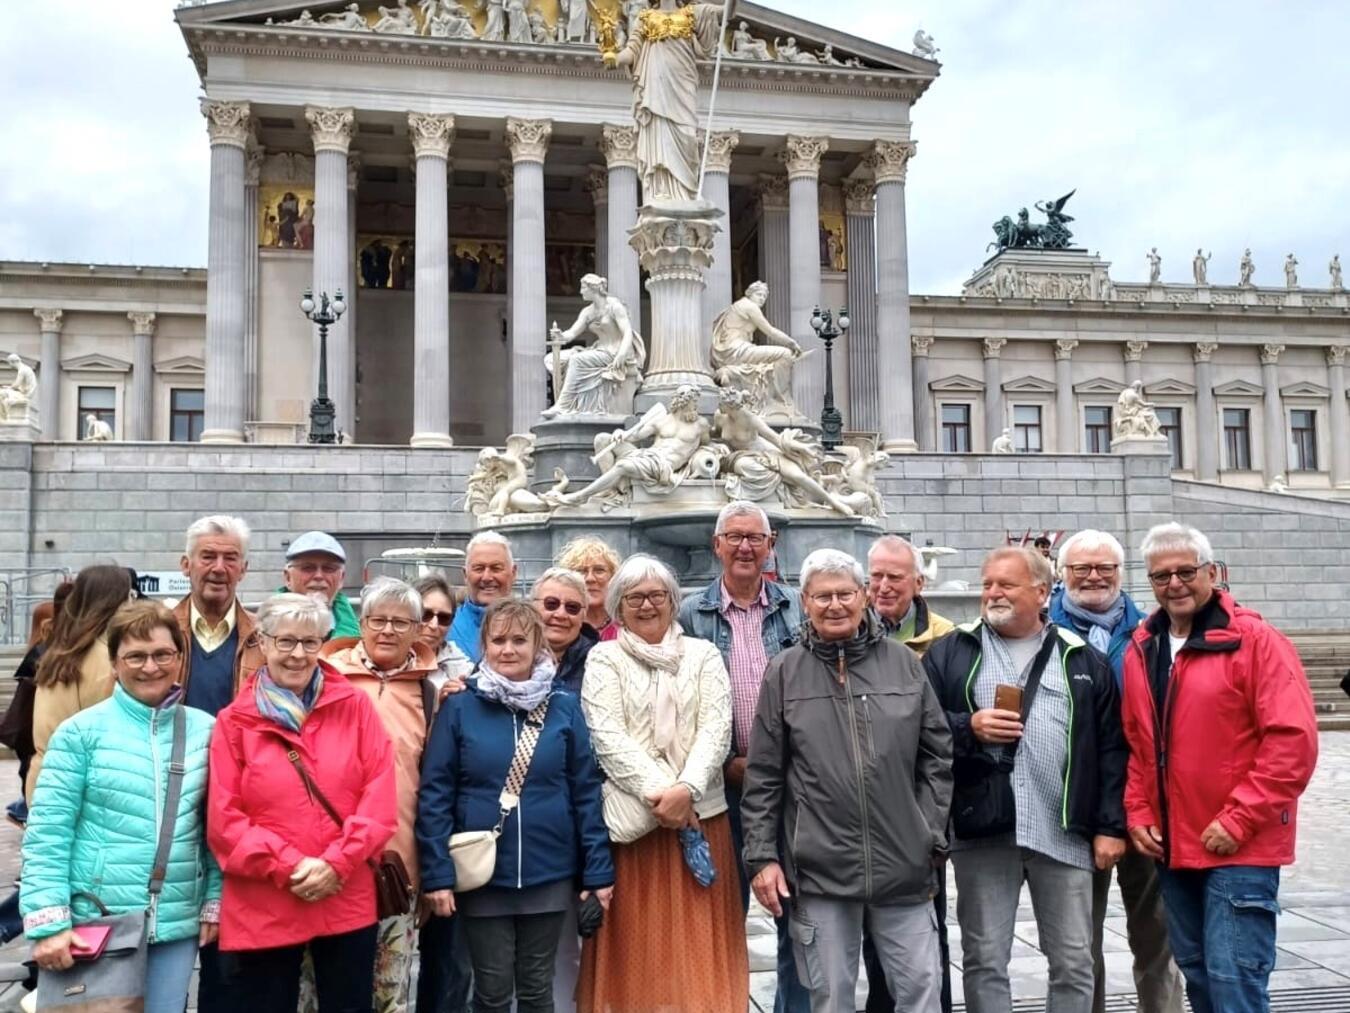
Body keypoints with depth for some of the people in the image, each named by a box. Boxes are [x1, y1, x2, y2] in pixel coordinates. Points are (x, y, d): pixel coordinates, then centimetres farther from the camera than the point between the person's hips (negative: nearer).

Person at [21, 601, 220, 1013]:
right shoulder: (81, 732, -6)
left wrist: (215, 903, 4)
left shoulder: (205, 731, 3)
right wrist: (49, 921, -13)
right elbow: (47, 831, -7)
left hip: (176, 925, 3)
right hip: (93, 923, -3)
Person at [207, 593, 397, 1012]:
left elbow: (380, 794, -2)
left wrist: (336, 862, -13)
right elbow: (223, 818, -4)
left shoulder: (355, 707, 3)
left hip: (347, 902, 1)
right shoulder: (235, 721, 0)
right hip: (261, 910, -1)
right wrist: (289, 866, -13)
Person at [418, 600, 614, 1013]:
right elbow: (435, 795, -4)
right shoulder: (459, 708, -3)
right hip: (482, 876, -1)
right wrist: (437, 873, -10)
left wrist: (599, 870, -3)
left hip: (549, 874, 1)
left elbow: (587, 792, 0)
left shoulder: (565, 708, 0)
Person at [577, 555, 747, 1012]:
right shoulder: (604, 659, 4)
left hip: (700, 813, 1)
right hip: (633, 817, -1)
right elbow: (607, 737, -7)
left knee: (697, 943, 5)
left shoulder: (703, 654, 9)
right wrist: (655, 792, -16)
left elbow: (717, 727, -2)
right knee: (636, 940, 4)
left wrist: (686, 790, -16)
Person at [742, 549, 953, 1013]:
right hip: (819, 868, -1)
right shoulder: (784, 673, 0)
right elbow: (763, 777, 1)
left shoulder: (904, 664, 4)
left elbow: (937, 757, 7)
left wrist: (933, 839, 3)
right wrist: (762, 856, -3)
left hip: (903, 865, 1)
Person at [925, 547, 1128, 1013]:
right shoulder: (949, 653, 7)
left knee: (1074, 961, 8)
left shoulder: (1083, 659, 9)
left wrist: (1111, 826, 1)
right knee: (984, 960, 7)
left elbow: (1110, 750, 6)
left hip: (1063, 833, 1)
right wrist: (968, 728, -14)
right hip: (982, 832, 0)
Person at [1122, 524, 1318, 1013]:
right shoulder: (1141, 650, 9)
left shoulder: (1256, 641, -10)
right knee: (1196, 971, 16)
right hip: (1172, 845, 6)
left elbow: (1293, 740, -15)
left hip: (1239, 848, -6)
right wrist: (1139, 814, 4)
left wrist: (1240, 820, -16)